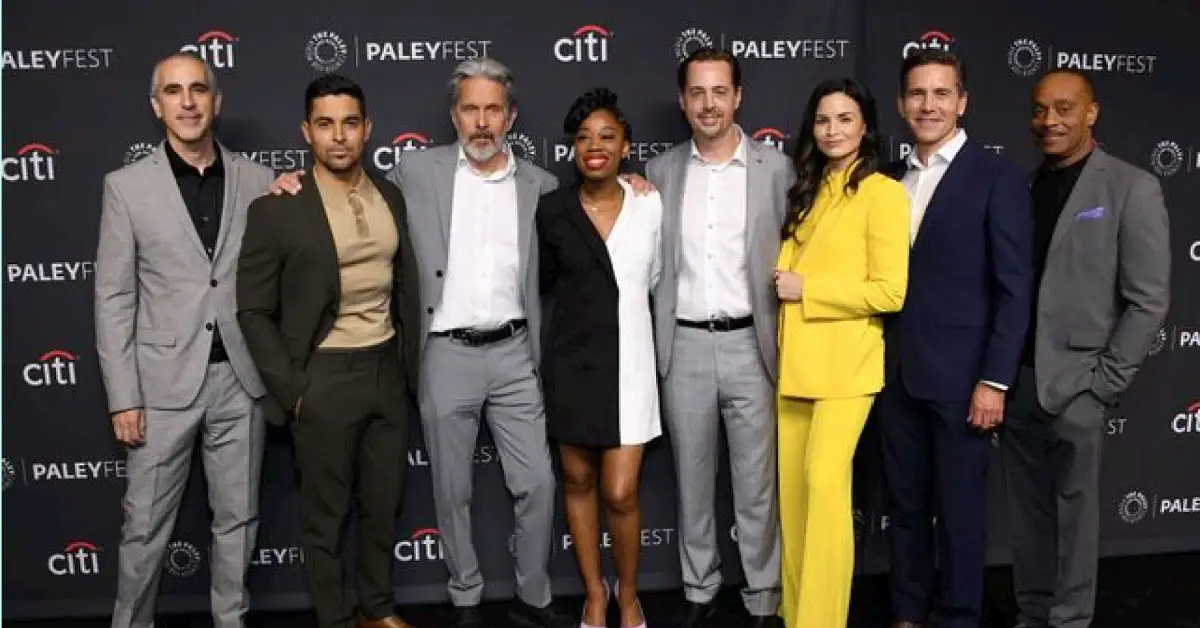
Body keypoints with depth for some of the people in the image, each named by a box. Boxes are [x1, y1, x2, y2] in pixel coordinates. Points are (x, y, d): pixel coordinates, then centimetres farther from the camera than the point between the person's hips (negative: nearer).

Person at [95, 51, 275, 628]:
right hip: (165, 381, -2)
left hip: (241, 378, 2)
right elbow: (114, 299, -3)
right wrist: (123, 398, -6)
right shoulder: (127, 186, -2)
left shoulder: (257, 180, 3)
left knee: (238, 517, 13)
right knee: (146, 523, 8)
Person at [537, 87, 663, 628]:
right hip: (571, 361, 1)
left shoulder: (650, 205, -4)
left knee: (621, 494, -3)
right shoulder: (552, 209, -4)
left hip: (629, 362, -1)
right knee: (578, 481, 12)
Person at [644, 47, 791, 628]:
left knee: (757, 484, 5)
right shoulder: (661, 171, 5)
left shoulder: (775, 167, 0)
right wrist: (651, 340, 4)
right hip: (683, 346, 2)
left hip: (750, 344, -2)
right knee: (692, 478, 12)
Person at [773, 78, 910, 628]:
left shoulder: (882, 193, -7)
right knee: (792, 484, 9)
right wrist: (783, 284, 3)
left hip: (844, 364, -7)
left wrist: (806, 289, -12)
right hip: (794, 360, 7)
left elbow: (890, 291, -14)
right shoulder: (809, 191, 15)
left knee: (825, 482, -14)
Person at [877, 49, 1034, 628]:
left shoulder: (997, 177, -5)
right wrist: (877, 362, 6)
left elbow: (1014, 289, -9)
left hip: (961, 375, -5)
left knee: (960, 509, 7)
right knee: (904, 504, 14)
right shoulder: (890, 179, 10)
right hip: (897, 374, 5)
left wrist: (994, 380, -13)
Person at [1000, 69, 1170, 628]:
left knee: (1072, 511, 6)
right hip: (1016, 379, 5)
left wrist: (1105, 381, -10)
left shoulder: (1131, 188, -4)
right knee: (1027, 512, 12)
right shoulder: (1021, 187, 9)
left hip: (1074, 384, -4)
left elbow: (1149, 300, -7)